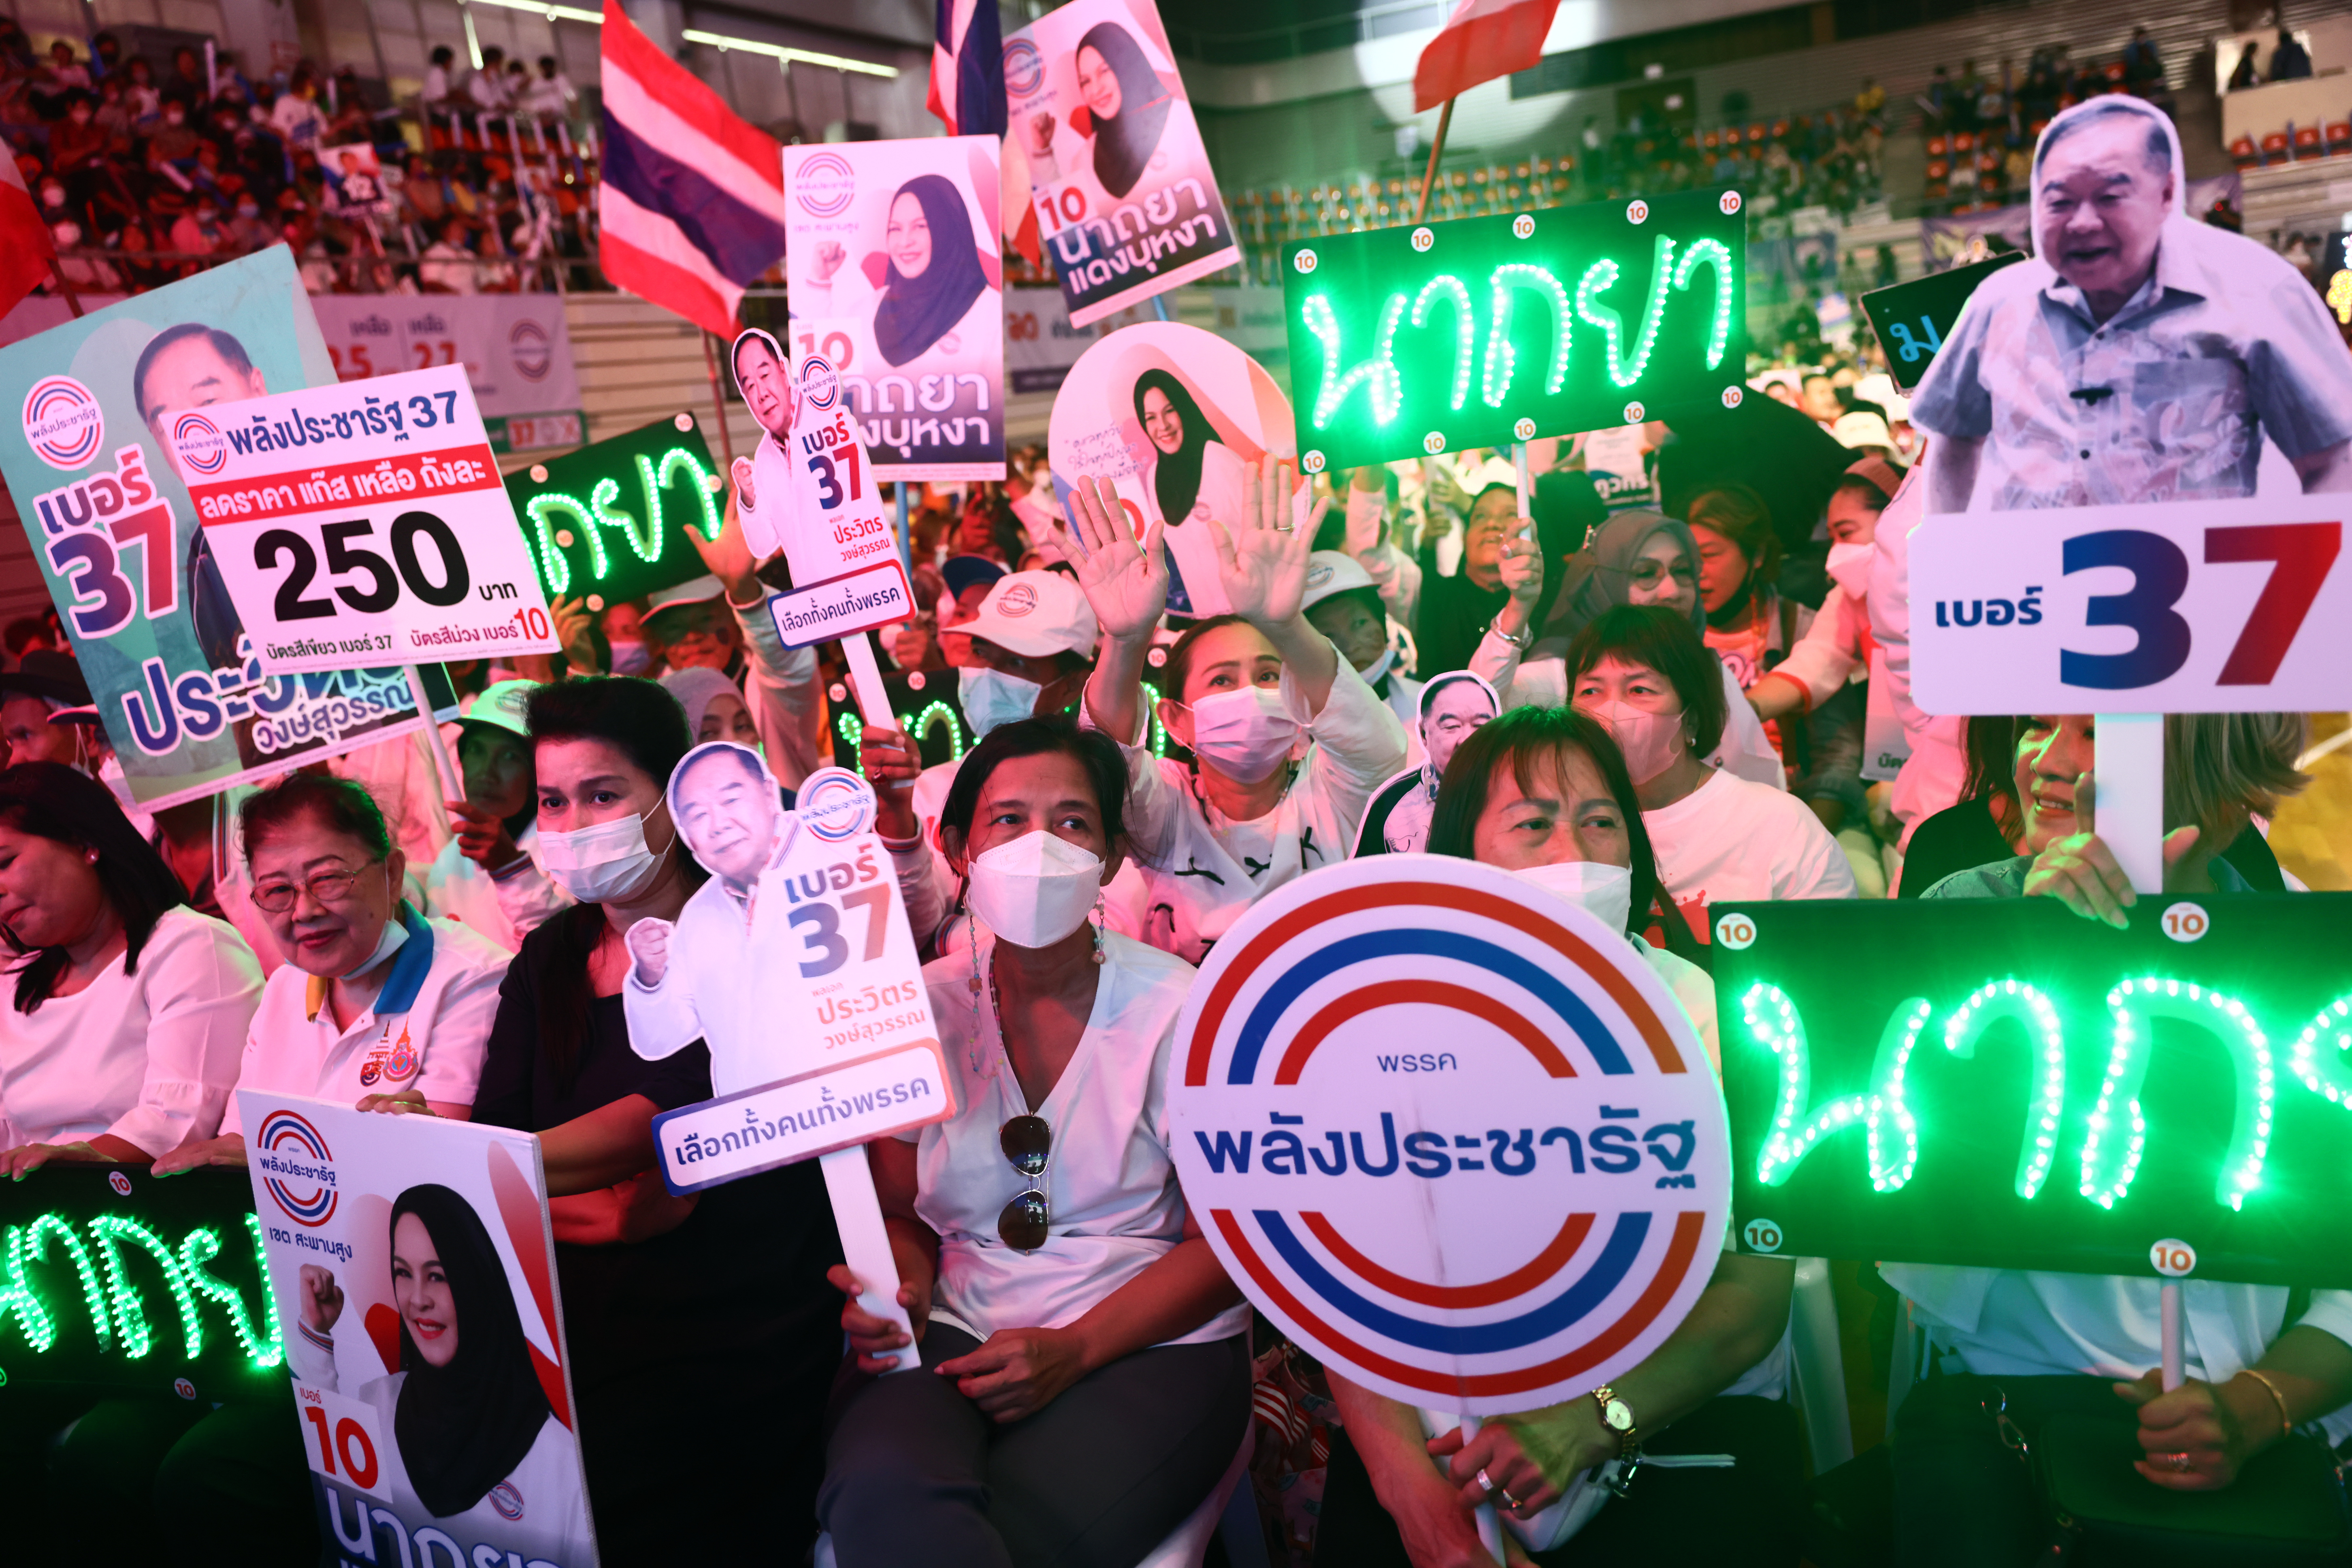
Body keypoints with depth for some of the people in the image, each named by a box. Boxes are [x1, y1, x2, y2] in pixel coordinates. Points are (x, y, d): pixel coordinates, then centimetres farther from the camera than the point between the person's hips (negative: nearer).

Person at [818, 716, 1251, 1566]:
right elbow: (902, 1214, 12)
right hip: (953, 1336, 2)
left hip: (1149, 1345, -2)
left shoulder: (1176, 1008, -5)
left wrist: (1072, 1351, -15)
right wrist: (899, 1294, -11)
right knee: (881, 1493, -31)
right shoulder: (922, 1008, 4)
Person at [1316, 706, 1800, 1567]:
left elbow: (1753, 1293, -7)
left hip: (1676, 1409, 0)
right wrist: (1411, 1481, -21)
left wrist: (1587, 1419, -23)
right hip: (1454, 1420, 0)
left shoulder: (1714, 1015, -2)